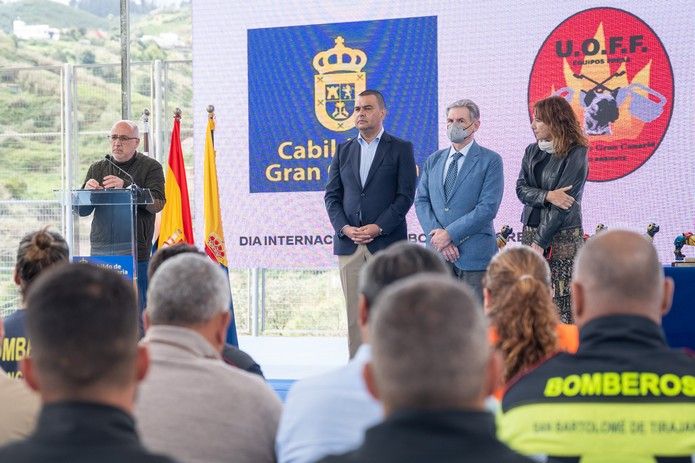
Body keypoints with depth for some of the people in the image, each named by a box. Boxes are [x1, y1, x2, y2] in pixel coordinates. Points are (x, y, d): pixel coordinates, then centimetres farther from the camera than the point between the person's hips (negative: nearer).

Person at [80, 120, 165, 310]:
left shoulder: (151, 167, 5)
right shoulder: (97, 169, 16)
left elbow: (157, 204, -10)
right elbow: (81, 211, 10)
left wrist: (126, 187, -23)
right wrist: (87, 191, -12)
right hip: (100, 251, 3)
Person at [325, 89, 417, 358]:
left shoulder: (400, 149, 4)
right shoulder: (344, 151, 15)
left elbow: (405, 195, -4)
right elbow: (332, 195, 11)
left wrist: (378, 228, -13)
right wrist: (345, 228, -5)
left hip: (386, 242, -3)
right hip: (349, 243, 4)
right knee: (354, 312, 3)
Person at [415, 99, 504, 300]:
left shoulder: (490, 160, -1)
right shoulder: (434, 160, 15)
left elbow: (488, 207, -10)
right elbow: (421, 201, 9)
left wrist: (450, 234, -14)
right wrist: (437, 236, -8)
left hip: (474, 254, -4)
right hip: (437, 252, 4)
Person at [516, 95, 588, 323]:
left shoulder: (575, 155, -6)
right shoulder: (532, 151, 12)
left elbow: (562, 203, -11)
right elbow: (521, 189, 3)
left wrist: (540, 242, -13)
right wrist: (547, 196, -17)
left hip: (563, 236, -5)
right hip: (531, 230, 5)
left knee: (562, 304, -7)